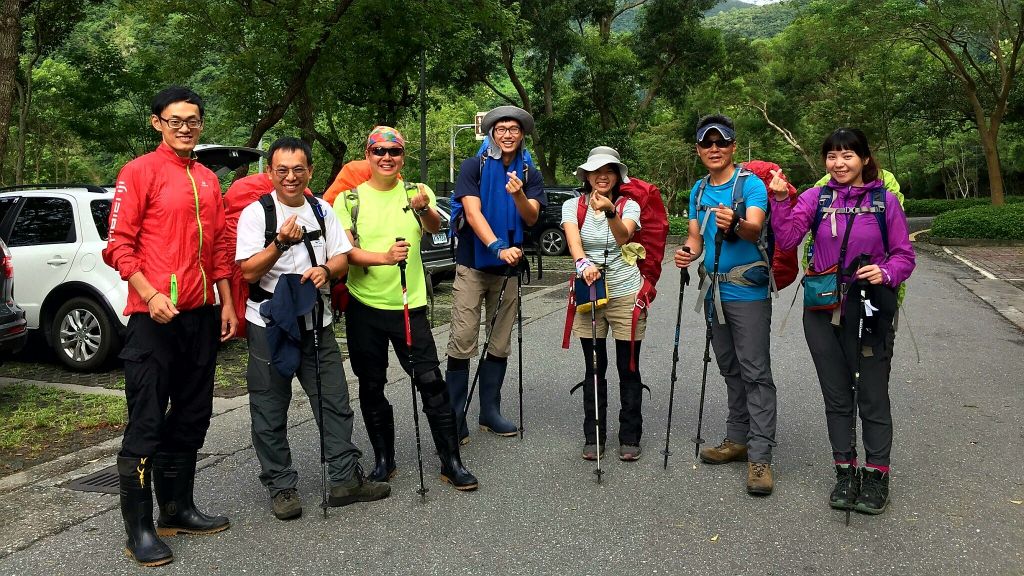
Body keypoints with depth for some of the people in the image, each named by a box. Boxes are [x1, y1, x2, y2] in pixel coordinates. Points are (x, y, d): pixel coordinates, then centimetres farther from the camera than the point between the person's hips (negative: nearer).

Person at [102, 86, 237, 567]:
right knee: (146, 423, -3)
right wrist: (150, 295, -20)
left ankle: (178, 509, 26)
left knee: (191, 418, 13)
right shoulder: (139, 172, -4)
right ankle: (139, 529, 6)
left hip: (202, 314, 7)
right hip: (154, 316, -7)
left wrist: (227, 303, 14)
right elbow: (118, 245, -9)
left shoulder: (207, 180, 15)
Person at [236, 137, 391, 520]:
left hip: (316, 322, 4)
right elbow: (248, 272, -11)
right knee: (270, 410, 3)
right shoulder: (256, 212, -4)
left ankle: (345, 478, 16)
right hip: (269, 324, -4)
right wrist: (280, 243, -26)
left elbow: (342, 259, 10)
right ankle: (281, 487, 16)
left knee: (335, 402, 6)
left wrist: (326, 270, -13)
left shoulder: (322, 210, 9)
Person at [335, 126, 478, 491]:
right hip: (364, 306, 1)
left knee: (431, 382, -4)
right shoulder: (349, 200, 2)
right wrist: (384, 257, -27)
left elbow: (435, 227, -16)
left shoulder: (417, 193, 3)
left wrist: (424, 208, -39)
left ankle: (451, 462, 6)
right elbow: (345, 251, -7)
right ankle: (384, 460, 25)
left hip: (410, 304, -1)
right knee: (371, 386, 10)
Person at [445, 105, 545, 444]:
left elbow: (531, 218, -6)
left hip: (509, 269, 4)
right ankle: (455, 417, 1)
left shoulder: (530, 174, 7)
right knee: (462, 343, -7)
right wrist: (498, 247, -30)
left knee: (500, 343, 9)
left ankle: (490, 412, 20)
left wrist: (519, 194, -27)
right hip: (472, 266, -4)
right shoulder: (474, 167, -3)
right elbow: (473, 213, -15)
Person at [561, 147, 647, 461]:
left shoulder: (629, 205, -2)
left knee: (629, 369, 5)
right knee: (594, 369, 8)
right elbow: (572, 238, -18)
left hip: (626, 294, -1)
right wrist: (582, 263, -38)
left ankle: (629, 437, 18)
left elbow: (623, 237, -22)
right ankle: (593, 437, 18)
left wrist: (610, 211, -41)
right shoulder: (573, 206, 1)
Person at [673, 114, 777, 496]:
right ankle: (737, 440, 27)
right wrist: (687, 253, -12)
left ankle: (760, 456, -5)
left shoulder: (751, 184, -9)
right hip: (715, 291, 7)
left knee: (756, 373, -7)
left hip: (748, 292, -7)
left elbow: (755, 228, -25)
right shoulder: (698, 190, 11)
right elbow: (696, 236, 10)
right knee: (730, 371, 16)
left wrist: (735, 225, -47)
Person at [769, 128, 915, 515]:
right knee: (836, 396, 12)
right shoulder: (815, 198, 3)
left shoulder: (885, 200, -1)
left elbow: (904, 254, 1)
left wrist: (886, 273, -19)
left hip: (870, 310, -2)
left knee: (873, 397, 5)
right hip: (823, 310, 2)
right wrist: (780, 200, -20)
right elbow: (787, 239, -10)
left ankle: (876, 476, 20)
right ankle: (845, 472, 26)